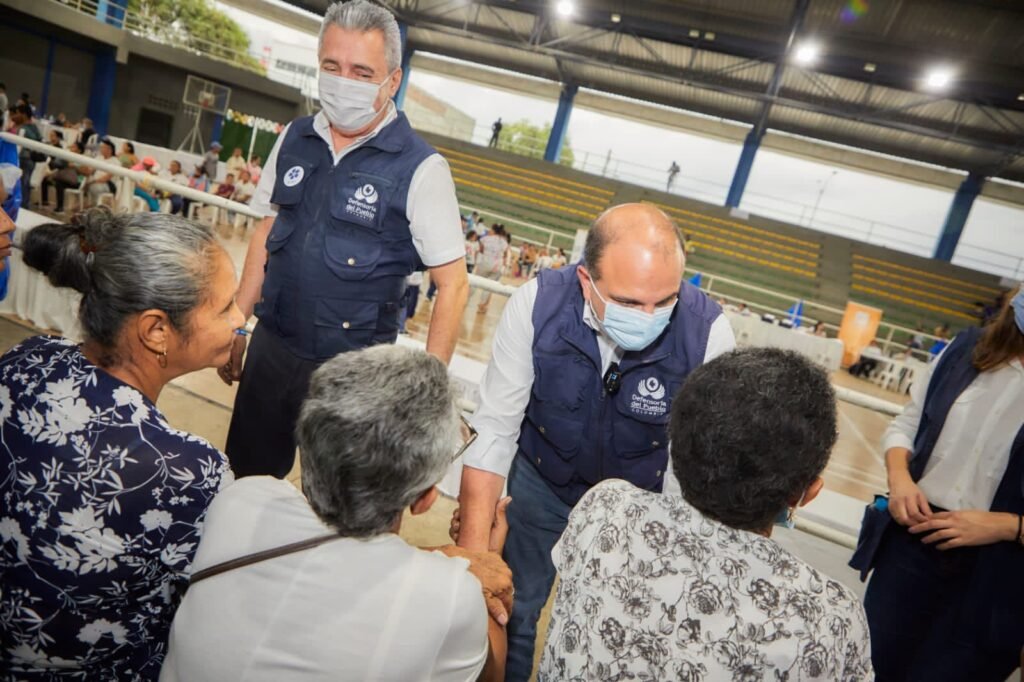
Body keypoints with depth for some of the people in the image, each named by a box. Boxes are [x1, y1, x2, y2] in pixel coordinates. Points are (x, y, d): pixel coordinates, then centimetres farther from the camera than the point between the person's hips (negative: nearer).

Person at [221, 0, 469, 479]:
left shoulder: (420, 169, -15)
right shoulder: (294, 140, 1)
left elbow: (453, 284, -12)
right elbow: (265, 235, 11)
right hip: (271, 347, 5)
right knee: (246, 480, 21)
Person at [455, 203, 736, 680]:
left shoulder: (708, 330, -29)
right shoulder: (536, 304, -28)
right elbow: (494, 429, -24)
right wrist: (473, 550, -28)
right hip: (541, 483, 1)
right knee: (511, 609, 18)